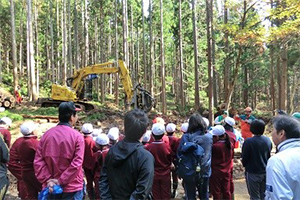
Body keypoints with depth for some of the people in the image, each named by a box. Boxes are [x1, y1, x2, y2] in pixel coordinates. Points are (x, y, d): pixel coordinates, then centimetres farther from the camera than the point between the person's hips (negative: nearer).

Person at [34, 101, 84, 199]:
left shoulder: (47, 134, -1)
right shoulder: (77, 136, -13)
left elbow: (38, 161, -4)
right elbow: (76, 164, -19)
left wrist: (48, 180, -6)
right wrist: (61, 181, -12)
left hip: (51, 187, 4)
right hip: (72, 188, -4)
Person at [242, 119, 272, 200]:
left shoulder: (249, 142, -21)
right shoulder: (268, 140, -4)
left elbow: (244, 157, -12)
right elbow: (269, 155, 9)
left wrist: (245, 165, 8)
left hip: (253, 173, -5)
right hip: (265, 172, 5)